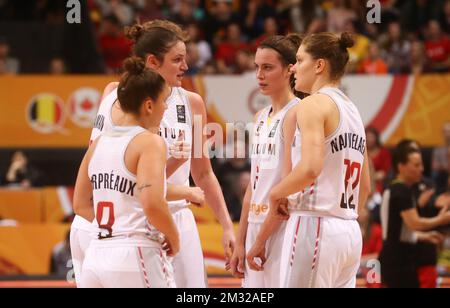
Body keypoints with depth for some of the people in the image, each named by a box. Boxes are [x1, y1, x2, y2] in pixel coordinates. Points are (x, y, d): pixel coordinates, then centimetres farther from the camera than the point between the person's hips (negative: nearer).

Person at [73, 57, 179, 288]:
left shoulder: (99, 142, 13)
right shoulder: (150, 142, -8)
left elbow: (80, 204, 18)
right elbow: (153, 204, -20)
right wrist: (173, 238, -5)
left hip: (95, 257, 7)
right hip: (135, 256, -7)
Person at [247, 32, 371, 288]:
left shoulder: (313, 104, -8)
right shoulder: (352, 110, 17)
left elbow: (310, 168, -23)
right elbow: (365, 187, 21)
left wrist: (276, 194, -7)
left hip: (315, 226, -8)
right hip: (350, 232, 9)